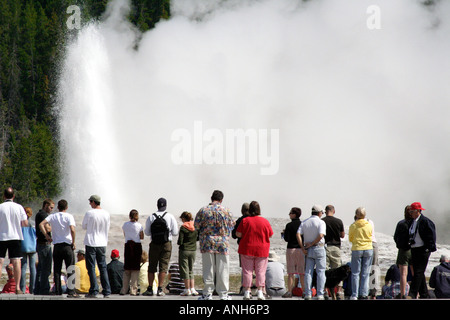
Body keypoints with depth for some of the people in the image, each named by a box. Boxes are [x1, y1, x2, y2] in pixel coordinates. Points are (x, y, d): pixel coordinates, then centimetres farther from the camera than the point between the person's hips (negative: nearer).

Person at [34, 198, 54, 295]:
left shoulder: (38, 214, 18)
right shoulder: (43, 214, -13)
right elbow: (47, 229, -23)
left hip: (40, 243, 10)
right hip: (45, 244, -10)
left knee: (40, 268, 13)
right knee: (46, 269, -8)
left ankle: (37, 290, 15)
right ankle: (44, 289, -8)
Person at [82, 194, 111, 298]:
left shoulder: (89, 213, -11)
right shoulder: (106, 214, 2)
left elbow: (84, 226, 3)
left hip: (91, 243, -4)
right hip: (102, 244, 4)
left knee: (91, 268, 0)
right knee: (103, 267, 9)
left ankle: (94, 291, -4)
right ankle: (106, 291, 7)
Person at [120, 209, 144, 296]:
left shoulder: (125, 225, 2)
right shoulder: (139, 226, -6)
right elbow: (142, 237, 2)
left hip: (128, 246, 2)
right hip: (137, 246, -2)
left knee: (127, 268, 10)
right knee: (135, 268, 1)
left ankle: (124, 289, 8)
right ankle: (133, 290, -3)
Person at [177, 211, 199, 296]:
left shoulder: (183, 228, -14)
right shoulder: (195, 227, 1)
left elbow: (180, 242, -15)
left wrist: (178, 242, 6)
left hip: (184, 250, -5)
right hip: (193, 250, 5)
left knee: (184, 270, 1)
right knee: (191, 270, 14)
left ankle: (187, 290, 0)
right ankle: (192, 289, 7)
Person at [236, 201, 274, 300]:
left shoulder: (245, 221, -7)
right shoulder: (265, 221, -3)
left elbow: (238, 234, -5)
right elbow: (270, 235, 5)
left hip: (247, 250, -1)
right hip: (262, 250, 1)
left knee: (247, 271, 4)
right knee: (260, 271, 4)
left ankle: (247, 292, 3)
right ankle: (260, 291, -1)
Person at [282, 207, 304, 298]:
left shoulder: (289, 225, -9)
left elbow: (286, 239, -10)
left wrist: (284, 234, 9)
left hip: (291, 249, -3)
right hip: (302, 249, 3)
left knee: (291, 272, 1)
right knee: (302, 272, 6)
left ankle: (289, 291, 0)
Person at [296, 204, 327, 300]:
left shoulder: (304, 222, 8)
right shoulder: (321, 222, -7)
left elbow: (298, 234, -3)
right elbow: (321, 235, -21)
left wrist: (303, 248, -4)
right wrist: (312, 244, -10)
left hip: (308, 249, 4)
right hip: (319, 249, -4)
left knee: (308, 272, 7)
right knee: (321, 272, 1)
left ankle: (308, 294, 4)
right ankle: (320, 294, -4)